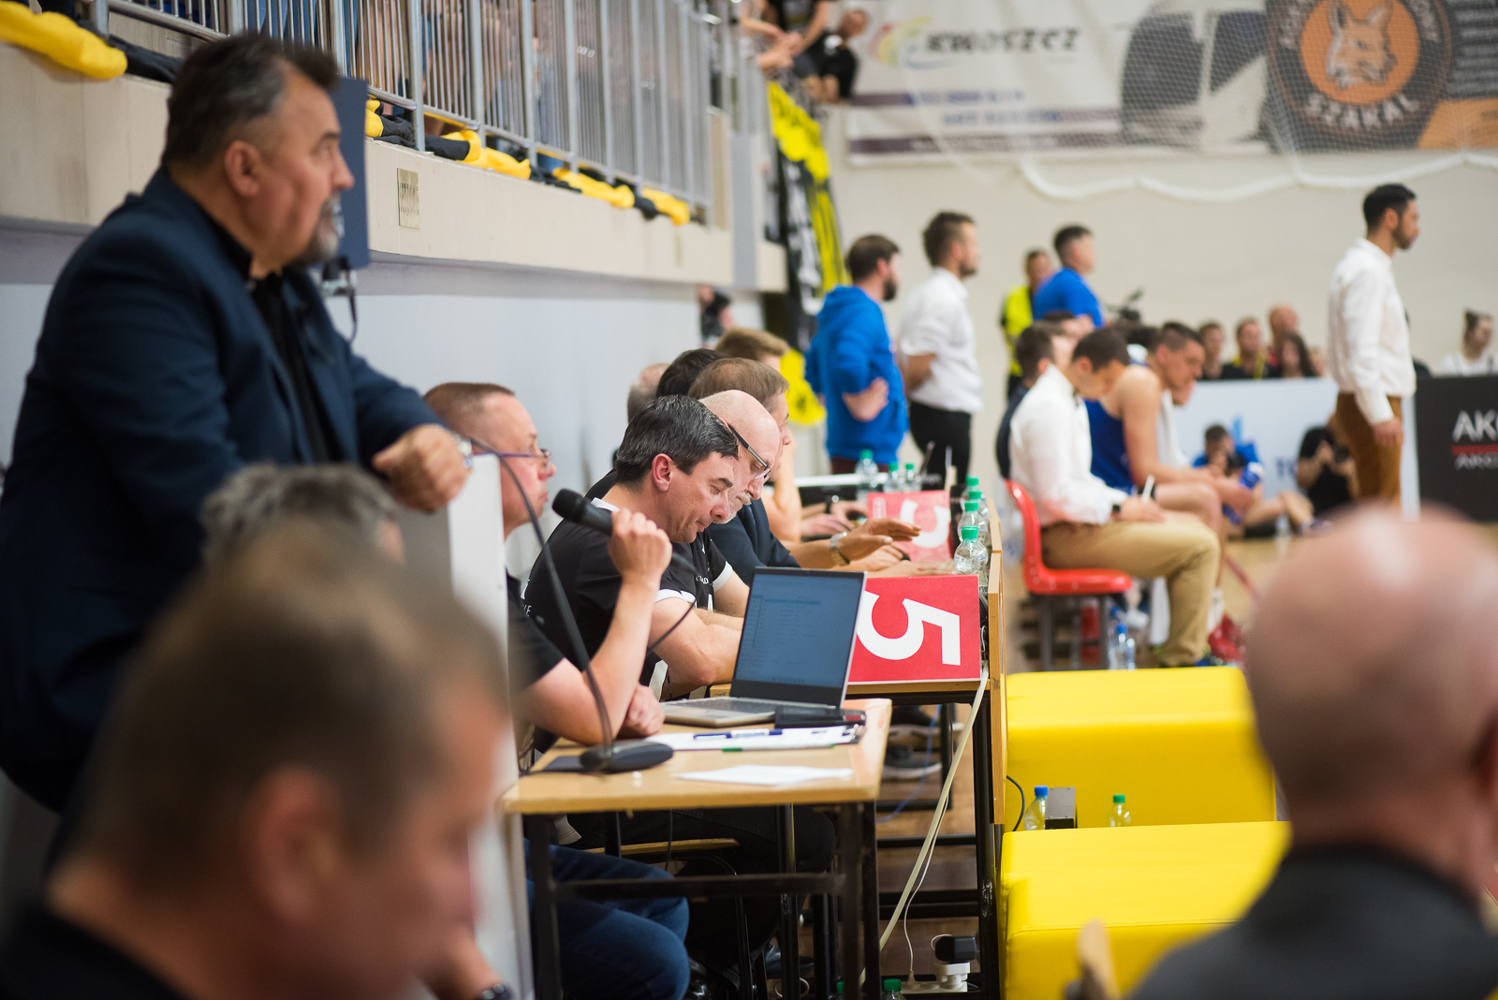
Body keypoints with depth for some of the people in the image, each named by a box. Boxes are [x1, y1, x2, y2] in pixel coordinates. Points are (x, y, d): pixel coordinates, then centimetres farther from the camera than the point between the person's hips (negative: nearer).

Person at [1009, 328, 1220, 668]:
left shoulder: (1070, 401, 14)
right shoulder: (1050, 407, -20)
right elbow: (1056, 497, -24)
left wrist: (1125, 502, 7)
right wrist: (1118, 507, -13)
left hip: (1078, 521, 11)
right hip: (1066, 536, -11)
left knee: (1191, 525, 18)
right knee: (1201, 546, -16)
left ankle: (1186, 650, 21)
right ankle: (1181, 660, -7)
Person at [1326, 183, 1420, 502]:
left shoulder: (1366, 265, 17)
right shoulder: (1367, 271, -15)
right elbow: (1362, 351, -23)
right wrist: (1380, 415, -25)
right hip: (1376, 403, -10)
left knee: (1378, 502, 11)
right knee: (1380, 501, -9)